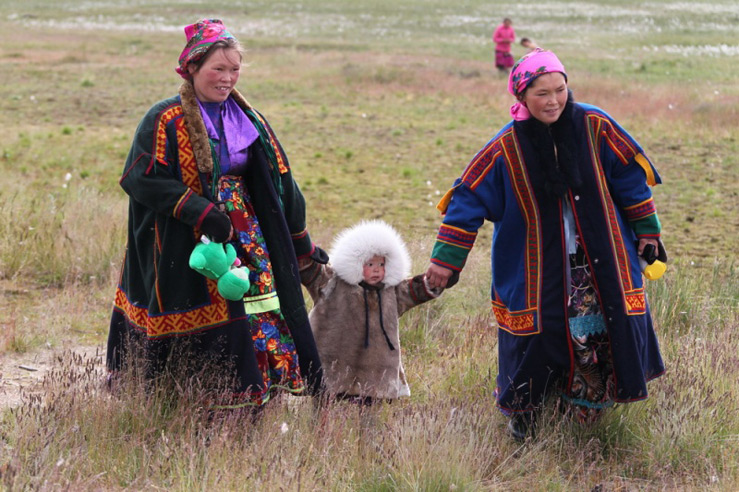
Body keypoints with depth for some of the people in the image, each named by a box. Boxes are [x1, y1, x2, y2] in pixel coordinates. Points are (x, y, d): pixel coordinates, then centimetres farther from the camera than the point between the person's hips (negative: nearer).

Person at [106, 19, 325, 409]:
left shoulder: (247, 120, 10)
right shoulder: (166, 120, -8)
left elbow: (278, 182, 16)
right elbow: (141, 179, -16)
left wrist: (301, 241, 19)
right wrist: (201, 213, -22)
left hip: (244, 232, 5)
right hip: (186, 245, -5)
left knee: (261, 300, -3)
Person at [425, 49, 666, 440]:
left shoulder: (594, 127, -8)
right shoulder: (507, 149, -11)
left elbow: (629, 177, 4)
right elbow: (469, 198, -7)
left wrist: (646, 230, 8)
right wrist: (445, 259, -8)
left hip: (599, 260, 2)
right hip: (537, 271, -1)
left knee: (600, 333, 1)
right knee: (536, 338, 1)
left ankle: (586, 407, 22)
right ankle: (522, 411, 25)